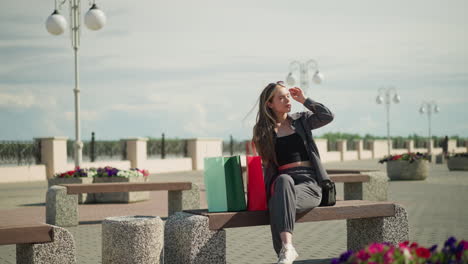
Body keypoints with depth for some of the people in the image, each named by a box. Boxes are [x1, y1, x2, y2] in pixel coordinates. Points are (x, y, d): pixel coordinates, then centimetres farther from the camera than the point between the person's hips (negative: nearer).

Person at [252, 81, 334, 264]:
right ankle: (286, 249, -44)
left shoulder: (301, 120, 15)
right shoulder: (263, 131, 13)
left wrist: (304, 100, 5)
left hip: (309, 182, 0)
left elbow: (328, 116, -1)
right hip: (282, 183, 0)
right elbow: (266, 165, 13)